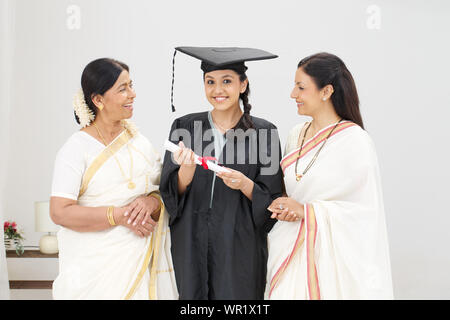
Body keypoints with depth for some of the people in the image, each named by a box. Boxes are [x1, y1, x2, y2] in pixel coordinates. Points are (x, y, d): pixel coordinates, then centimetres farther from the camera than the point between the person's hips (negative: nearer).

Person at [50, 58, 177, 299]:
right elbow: (60, 212, -15)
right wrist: (121, 216, -18)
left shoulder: (139, 141, 7)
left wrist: (151, 202, -13)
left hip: (140, 260, 4)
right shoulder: (76, 148, -7)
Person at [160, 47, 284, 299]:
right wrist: (186, 171, -21)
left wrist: (244, 184, -20)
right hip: (192, 247, 2)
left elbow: (271, 201, -1)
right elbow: (169, 193, -1)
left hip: (240, 249, -1)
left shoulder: (262, 132, -2)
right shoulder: (184, 127, 3)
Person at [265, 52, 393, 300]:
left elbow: (366, 209, -14)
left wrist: (306, 211, -18)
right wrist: (283, 209, -3)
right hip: (288, 250, 6)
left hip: (329, 254, -5)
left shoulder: (356, 141, -13)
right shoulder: (296, 135, 7)